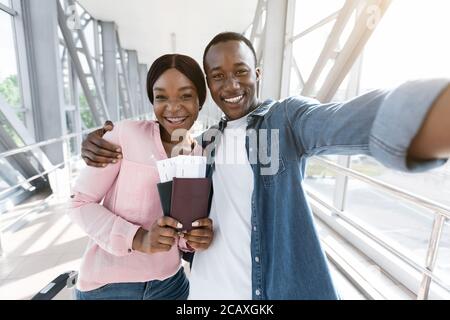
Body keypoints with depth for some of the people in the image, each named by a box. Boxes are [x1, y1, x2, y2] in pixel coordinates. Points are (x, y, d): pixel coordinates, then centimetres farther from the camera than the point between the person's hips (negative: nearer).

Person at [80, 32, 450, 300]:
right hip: (208, 286, 5)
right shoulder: (206, 141, 5)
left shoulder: (287, 117, -11)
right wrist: (105, 143, -5)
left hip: (276, 286, -4)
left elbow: (347, 120, -32)